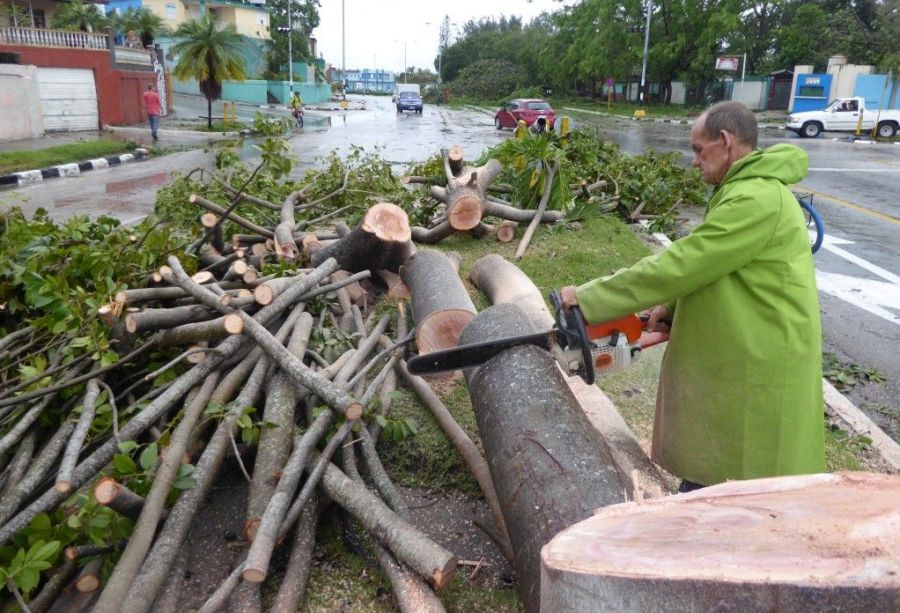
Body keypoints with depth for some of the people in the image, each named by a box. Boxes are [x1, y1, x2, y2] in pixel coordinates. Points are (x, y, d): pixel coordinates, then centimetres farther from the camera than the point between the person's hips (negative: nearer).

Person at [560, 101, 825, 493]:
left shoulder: (756, 199, -22)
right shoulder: (749, 190, 11)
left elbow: (678, 264, -25)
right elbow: (702, 265, 17)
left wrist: (587, 300, -21)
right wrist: (671, 307, 2)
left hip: (754, 373, -10)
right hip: (730, 362, 10)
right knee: (702, 471, 20)